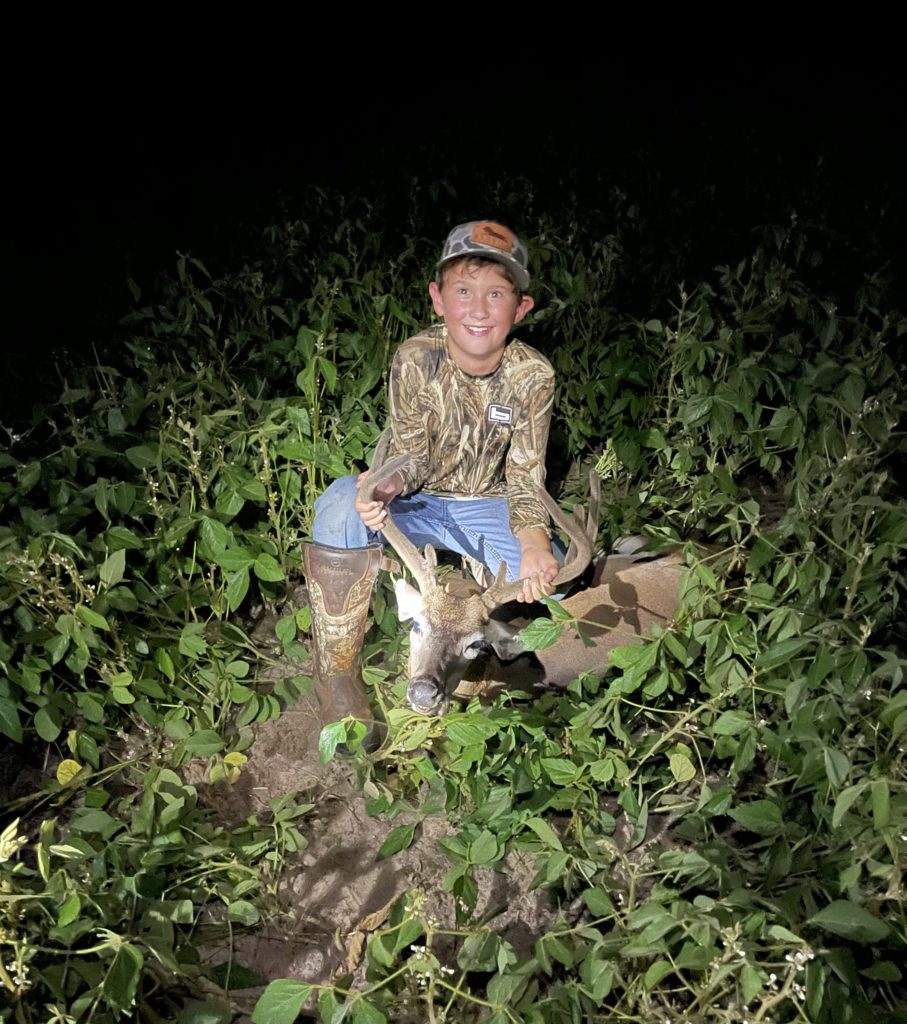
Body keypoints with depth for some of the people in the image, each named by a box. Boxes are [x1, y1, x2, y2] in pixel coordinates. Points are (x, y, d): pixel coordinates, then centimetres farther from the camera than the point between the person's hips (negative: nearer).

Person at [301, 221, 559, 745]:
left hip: (485, 508, 1)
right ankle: (340, 684, -22)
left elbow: (525, 476, -12)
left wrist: (534, 541, -32)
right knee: (342, 502, -33)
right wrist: (388, 484, -38)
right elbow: (411, 457, -13)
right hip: (420, 504, -1)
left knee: (553, 577, -26)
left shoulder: (533, 375, -14)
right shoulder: (416, 359, -17)